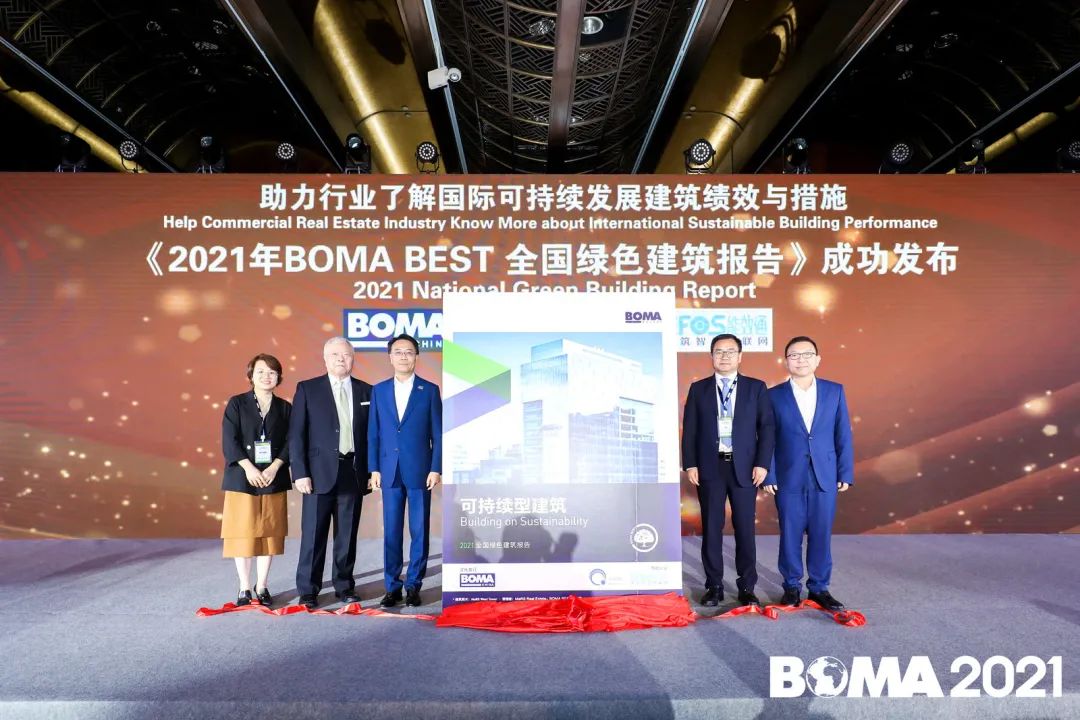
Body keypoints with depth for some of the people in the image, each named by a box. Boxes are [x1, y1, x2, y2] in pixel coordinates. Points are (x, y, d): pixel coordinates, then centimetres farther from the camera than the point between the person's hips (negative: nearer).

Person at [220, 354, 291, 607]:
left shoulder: (285, 407, 9)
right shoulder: (236, 403, 2)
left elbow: (290, 442, 3)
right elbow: (229, 440, -6)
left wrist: (274, 467, -12)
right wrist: (249, 468, -16)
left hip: (273, 479, 2)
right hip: (242, 478, -2)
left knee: (268, 533, 6)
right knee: (243, 534, 2)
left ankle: (261, 588, 16)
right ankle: (244, 589, 13)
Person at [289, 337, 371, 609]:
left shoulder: (366, 391, 8)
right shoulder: (307, 389, 2)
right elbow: (296, 434, -1)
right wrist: (300, 472, -8)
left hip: (354, 472, 2)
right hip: (320, 473, -2)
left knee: (347, 534, 10)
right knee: (313, 534, 3)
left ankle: (344, 586, 23)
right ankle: (308, 591, 15)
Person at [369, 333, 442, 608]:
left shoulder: (429, 390, 1)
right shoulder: (379, 390, 8)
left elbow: (438, 434, 0)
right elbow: (373, 433, 7)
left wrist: (436, 468, -7)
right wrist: (374, 468, 1)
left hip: (419, 471, -2)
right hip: (390, 471, 2)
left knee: (419, 531, 4)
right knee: (391, 532, 7)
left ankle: (413, 585, 16)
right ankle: (392, 587, 17)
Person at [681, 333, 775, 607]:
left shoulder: (756, 388, 5)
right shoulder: (698, 389, 6)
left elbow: (766, 427, 1)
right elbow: (690, 429, 4)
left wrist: (762, 463, -7)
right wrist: (690, 464, -4)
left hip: (744, 468, 0)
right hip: (709, 467, 1)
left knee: (745, 529, 6)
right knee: (711, 529, 6)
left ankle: (747, 587, 19)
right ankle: (714, 586, 17)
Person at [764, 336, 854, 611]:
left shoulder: (835, 391, 4)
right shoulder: (774, 395, -1)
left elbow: (843, 435, 5)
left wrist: (846, 473, 1)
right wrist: (769, 476, -5)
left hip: (825, 477, 1)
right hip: (789, 478, -1)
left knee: (821, 535, 8)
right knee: (790, 535, 7)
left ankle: (819, 588, 22)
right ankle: (791, 586, 22)